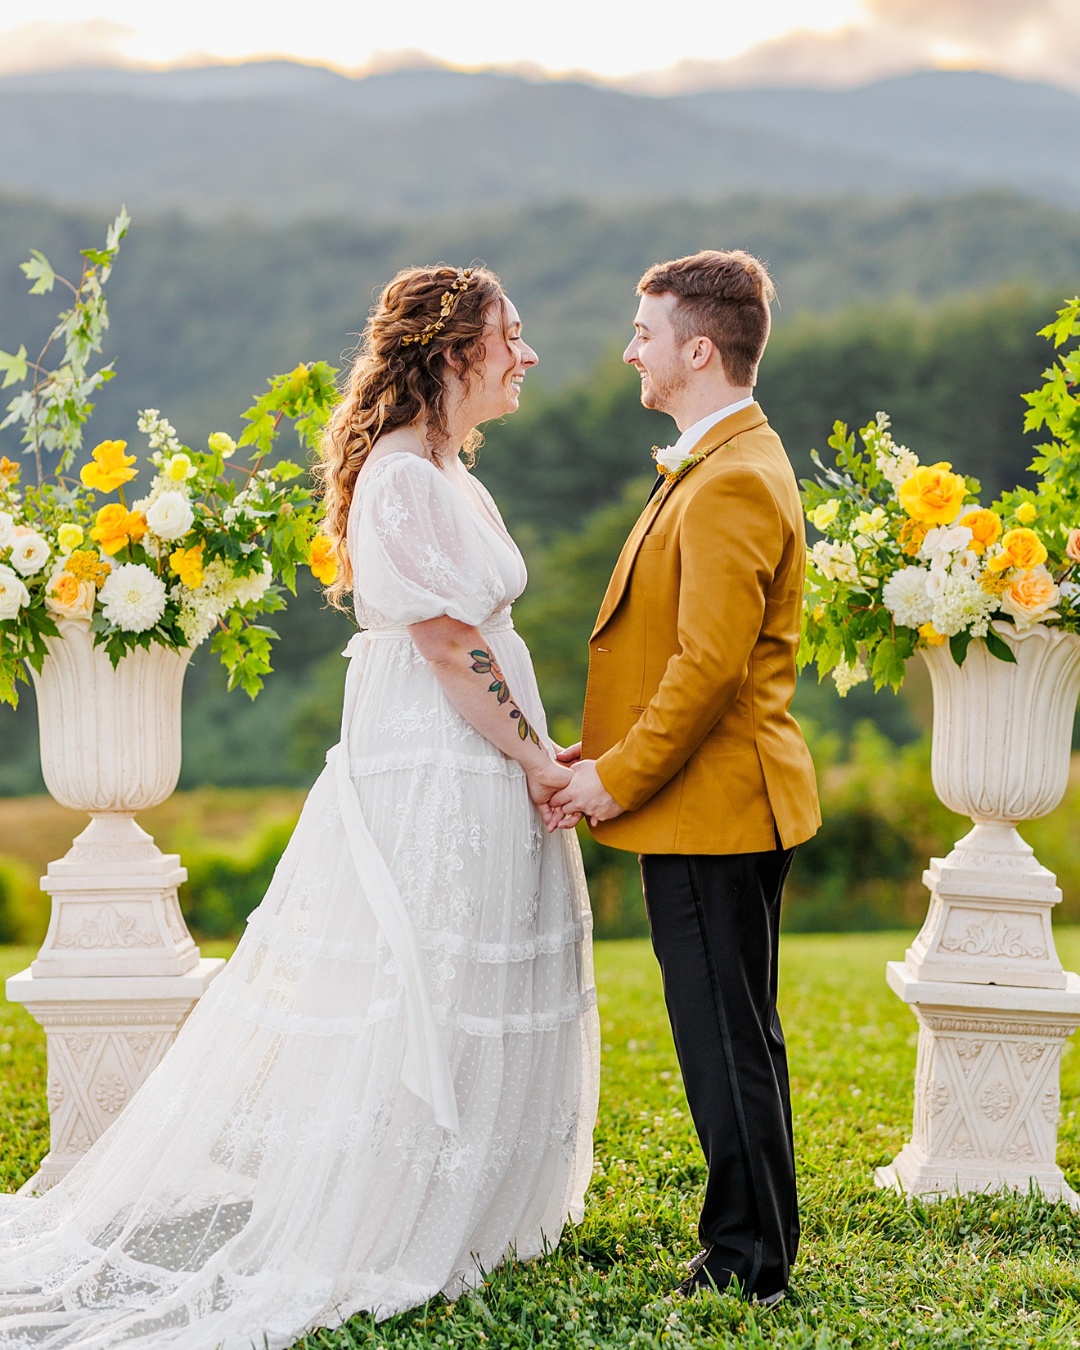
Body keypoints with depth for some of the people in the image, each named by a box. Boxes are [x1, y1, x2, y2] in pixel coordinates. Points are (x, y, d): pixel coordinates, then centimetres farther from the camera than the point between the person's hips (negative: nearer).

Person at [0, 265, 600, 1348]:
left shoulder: (449, 475, 15)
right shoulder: (400, 477, -16)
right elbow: (448, 644, -19)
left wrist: (533, 755, 10)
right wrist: (532, 758, -13)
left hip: (477, 778, 10)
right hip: (426, 782, -10)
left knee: (474, 1007, 14)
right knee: (411, 1006, -2)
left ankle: (463, 1215, 25)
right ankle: (376, 1239, 8)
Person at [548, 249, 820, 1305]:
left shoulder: (734, 482, -18)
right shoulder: (714, 464, 16)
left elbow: (711, 665, -24)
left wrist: (617, 779, -16)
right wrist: (608, 748, 13)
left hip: (712, 813, -11)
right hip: (713, 808, 11)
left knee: (727, 1040, -2)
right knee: (731, 1036, 16)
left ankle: (749, 1265, 8)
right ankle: (753, 1246, 26)